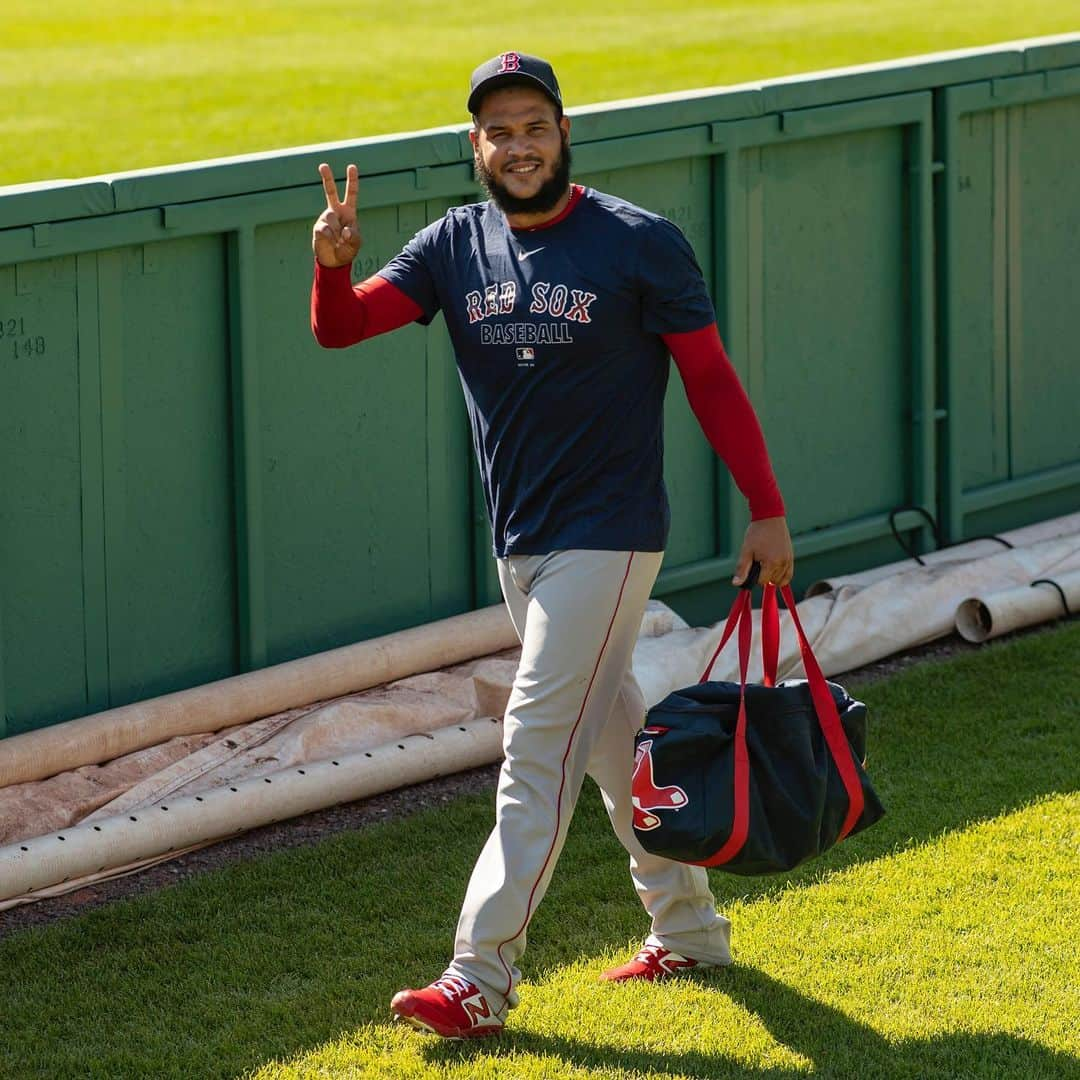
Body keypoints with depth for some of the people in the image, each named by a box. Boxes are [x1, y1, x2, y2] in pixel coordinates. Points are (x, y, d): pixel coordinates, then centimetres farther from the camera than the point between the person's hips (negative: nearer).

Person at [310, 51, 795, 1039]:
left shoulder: (640, 245, -9)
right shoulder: (456, 247, 4)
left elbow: (710, 377, -5)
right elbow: (342, 327, -5)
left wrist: (767, 511, -7)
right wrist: (333, 265, -28)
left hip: (609, 536, -6)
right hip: (520, 542, 6)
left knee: (540, 743, -12)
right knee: (611, 731, 16)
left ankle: (481, 981, -14)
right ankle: (689, 929, 31)